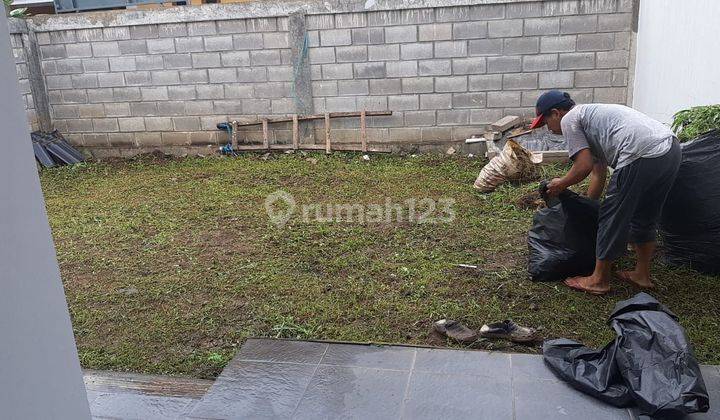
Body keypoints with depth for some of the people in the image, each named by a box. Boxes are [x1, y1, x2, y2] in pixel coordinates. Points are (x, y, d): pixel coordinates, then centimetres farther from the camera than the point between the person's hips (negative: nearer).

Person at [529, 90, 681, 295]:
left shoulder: (569, 120, 2)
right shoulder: (589, 114, 30)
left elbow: (584, 166, -5)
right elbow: (599, 170, 33)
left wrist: (561, 184, 13)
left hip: (642, 157, -10)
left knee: (612, 219, 5)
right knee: (644, 218, 24)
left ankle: (599, 280, 18)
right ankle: (642, 274, 36)